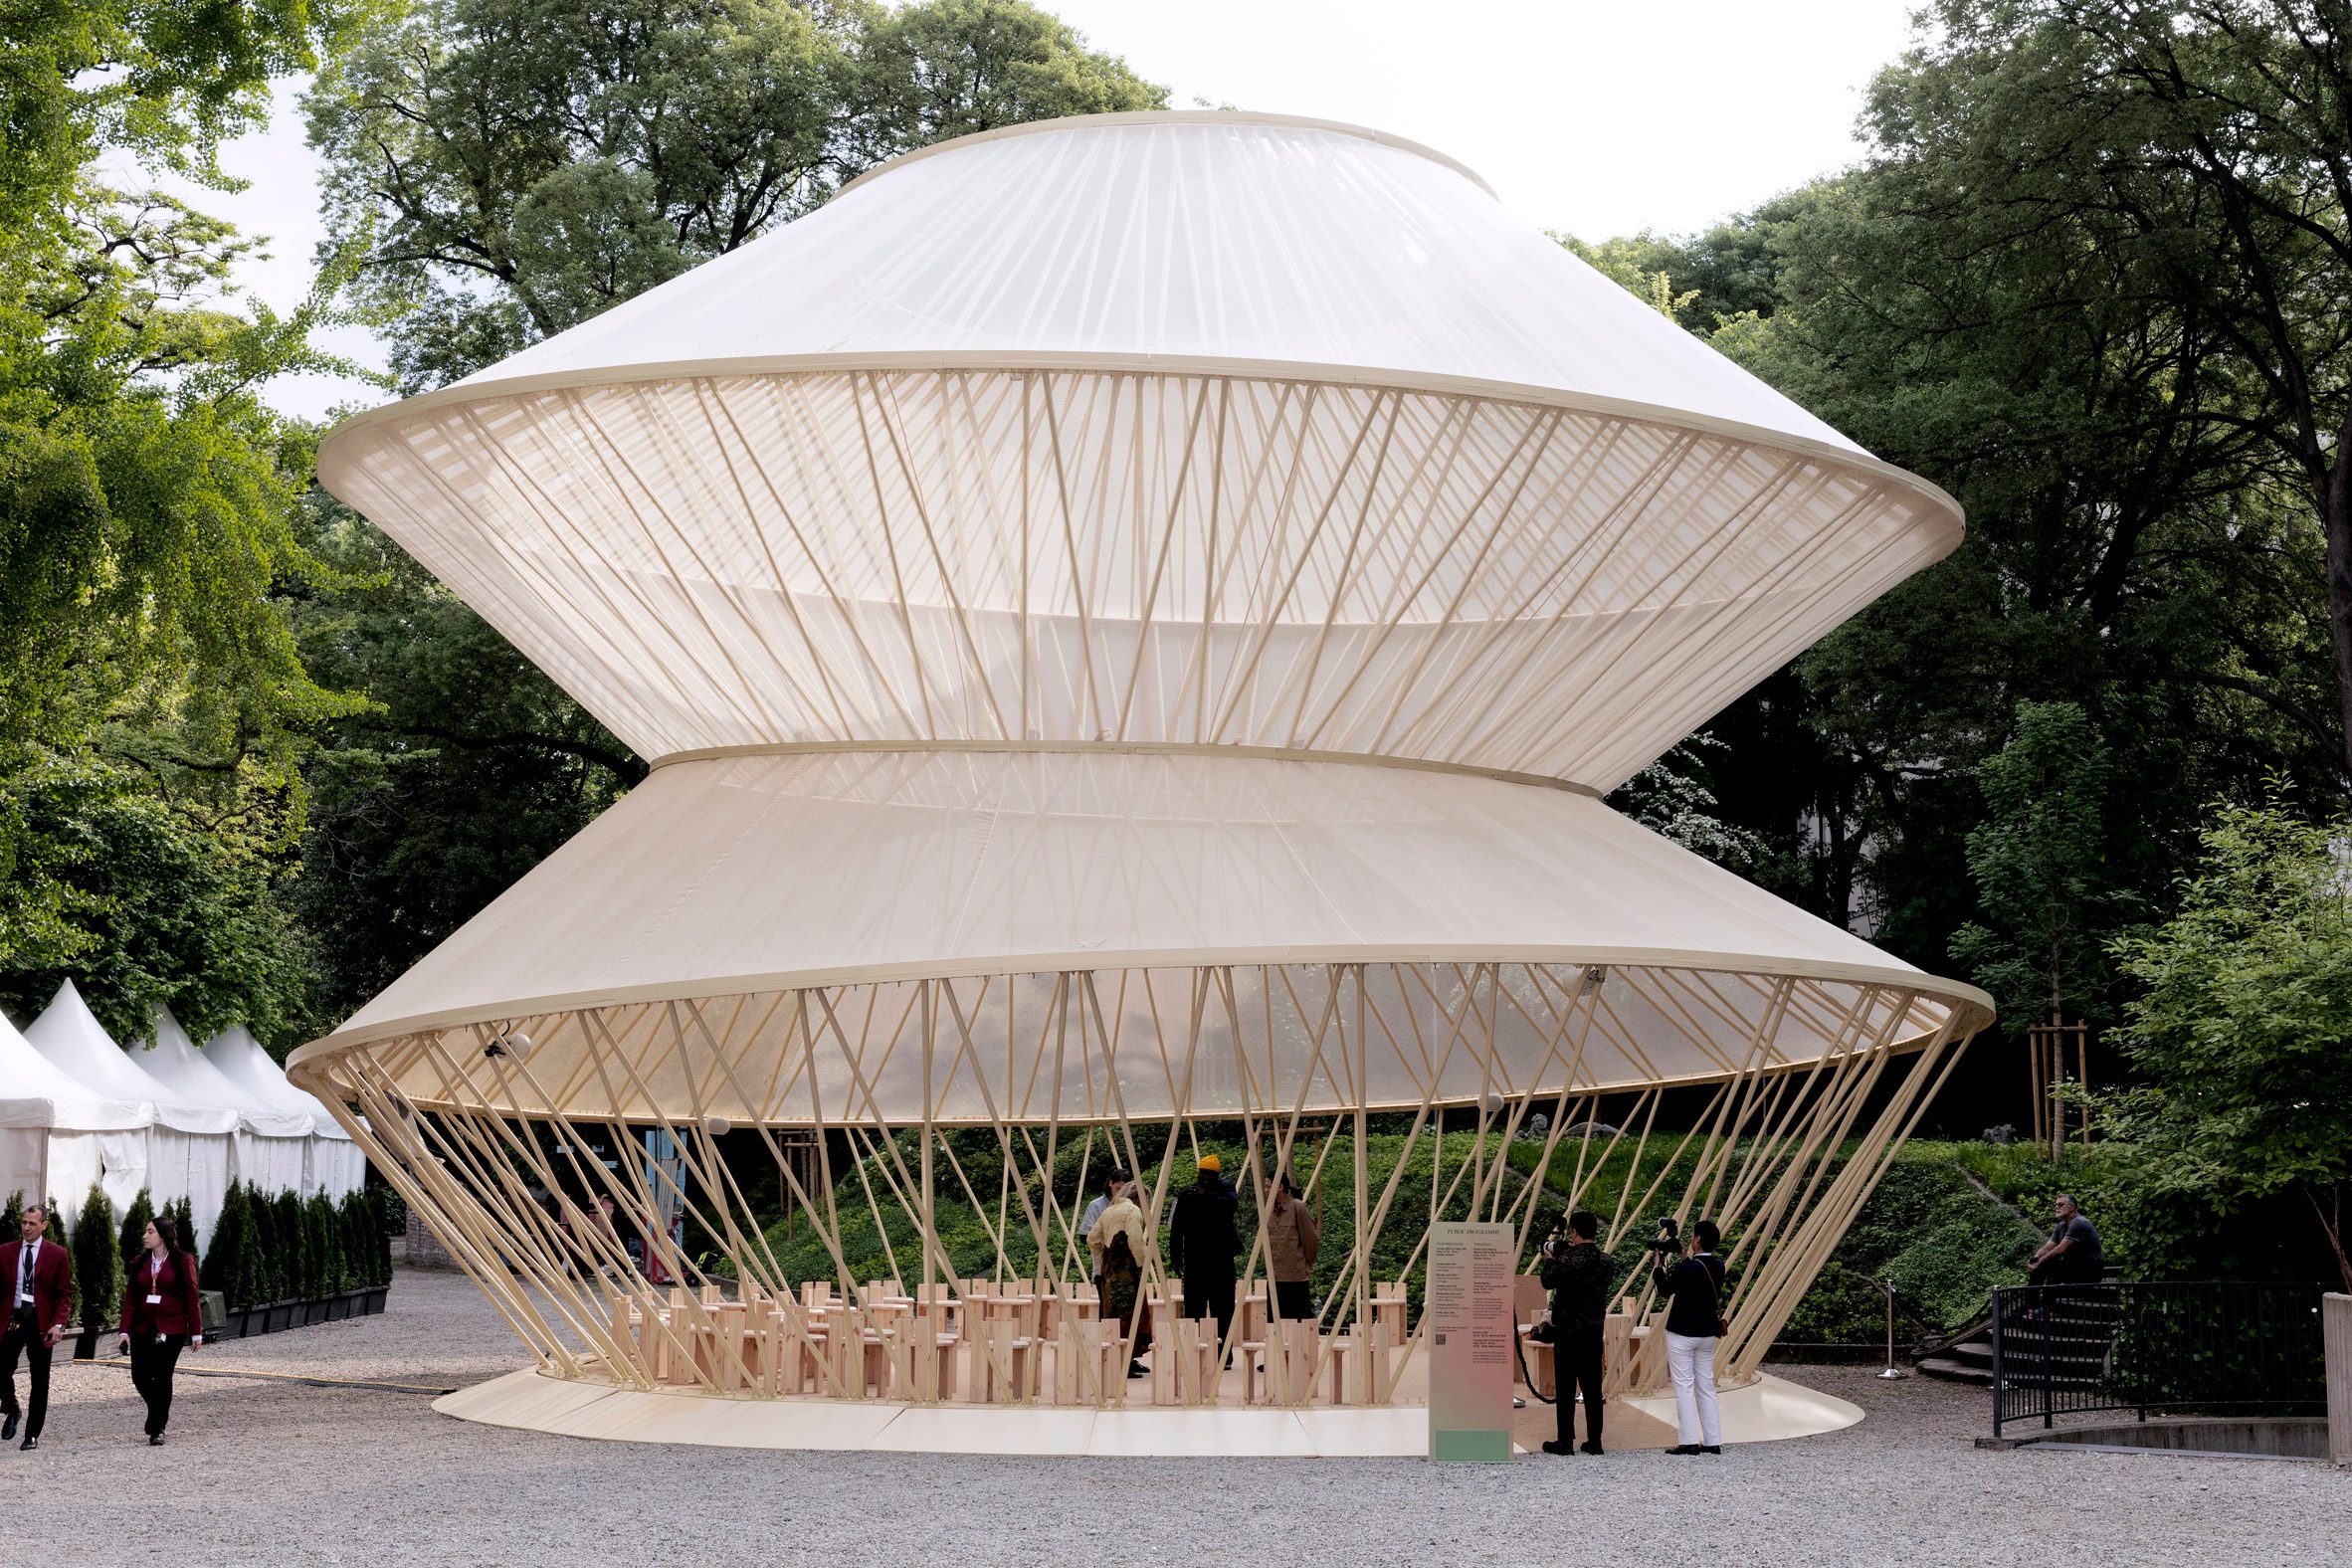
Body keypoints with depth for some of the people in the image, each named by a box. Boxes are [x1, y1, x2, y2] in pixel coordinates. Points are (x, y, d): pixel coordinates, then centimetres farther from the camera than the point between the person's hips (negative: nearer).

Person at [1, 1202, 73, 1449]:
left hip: (41, 1322, -1)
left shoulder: (57, 1255, -2)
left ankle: (32, 1435, 13)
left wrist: (58, 1324, -12)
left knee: (39, 1381, 4)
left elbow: (65, 1293, -2)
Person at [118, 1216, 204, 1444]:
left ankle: (158, 1429, 6)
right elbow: (130, 1298, 7)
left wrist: (196, 1332, -5)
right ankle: (159, 1412, 28)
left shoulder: (183, 1262, -2)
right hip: (143, 1328, 4)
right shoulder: (140, 1263, 9)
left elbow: (191, 1298, -3)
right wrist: (125, 1330, -2)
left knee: (162, 1377, -4)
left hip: (172, 1329, -4)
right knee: (140, 1376, 1)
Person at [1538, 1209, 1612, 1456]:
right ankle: (1594, 1440, 11)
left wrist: (1549, 1259, 16)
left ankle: (1565, 1440, 4)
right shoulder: (1606, 1262, 1)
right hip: (1595, 1331, 5)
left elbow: (1547, 1282, -3)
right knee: (1592, 1388, 9)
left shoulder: (1567, 1260, -16)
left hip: (1568, 1331, -5)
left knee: (1566, 1388, 1)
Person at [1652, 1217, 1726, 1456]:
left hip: (1682, 1334, -7)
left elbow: (1664, 1290, -6)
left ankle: (1689, 1441, -5)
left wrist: (1660, 1265, 7)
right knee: (1706, 1387, 11)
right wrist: (1678, 1261, 15)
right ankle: (1713, 1441, 11)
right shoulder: (1718, 1266, 1)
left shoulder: (1686, 1267, -20)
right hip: (1707, 1333, 7)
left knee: (1684, 1387, -2)